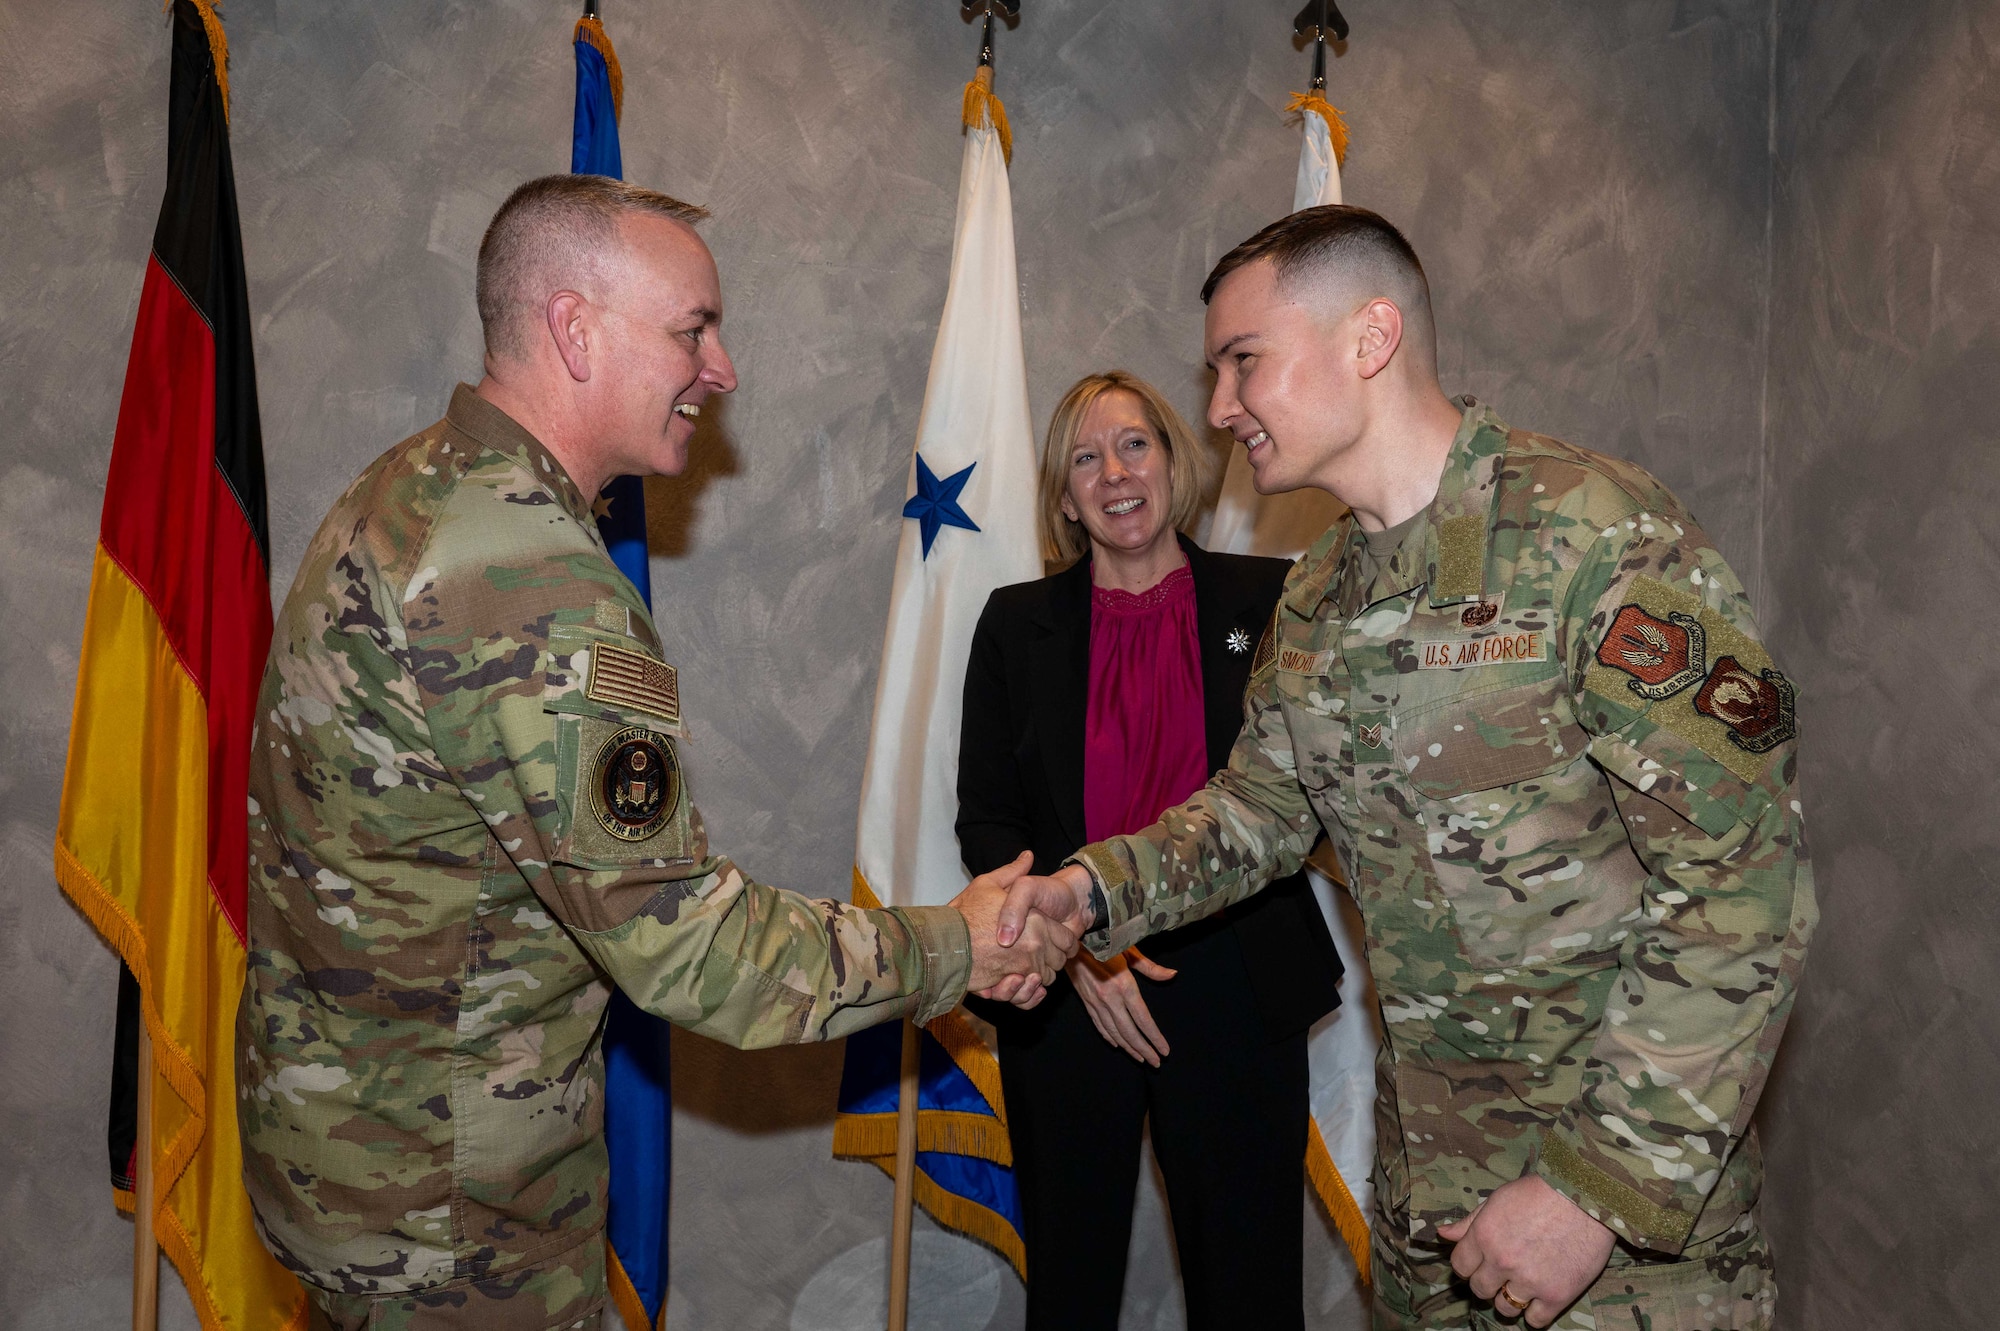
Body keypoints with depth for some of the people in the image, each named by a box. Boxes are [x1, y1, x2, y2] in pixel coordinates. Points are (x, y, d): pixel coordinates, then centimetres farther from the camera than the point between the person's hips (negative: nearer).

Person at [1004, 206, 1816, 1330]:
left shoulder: (1601, 534, -19)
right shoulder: (1314, 605, 6)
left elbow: (1744, 884, -21)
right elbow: (1256, 811, 15)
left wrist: (1604, 1184, -22)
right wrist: (1091, 889, -3)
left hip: (1638, 1164, -6)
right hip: (1427, 1152, 7)